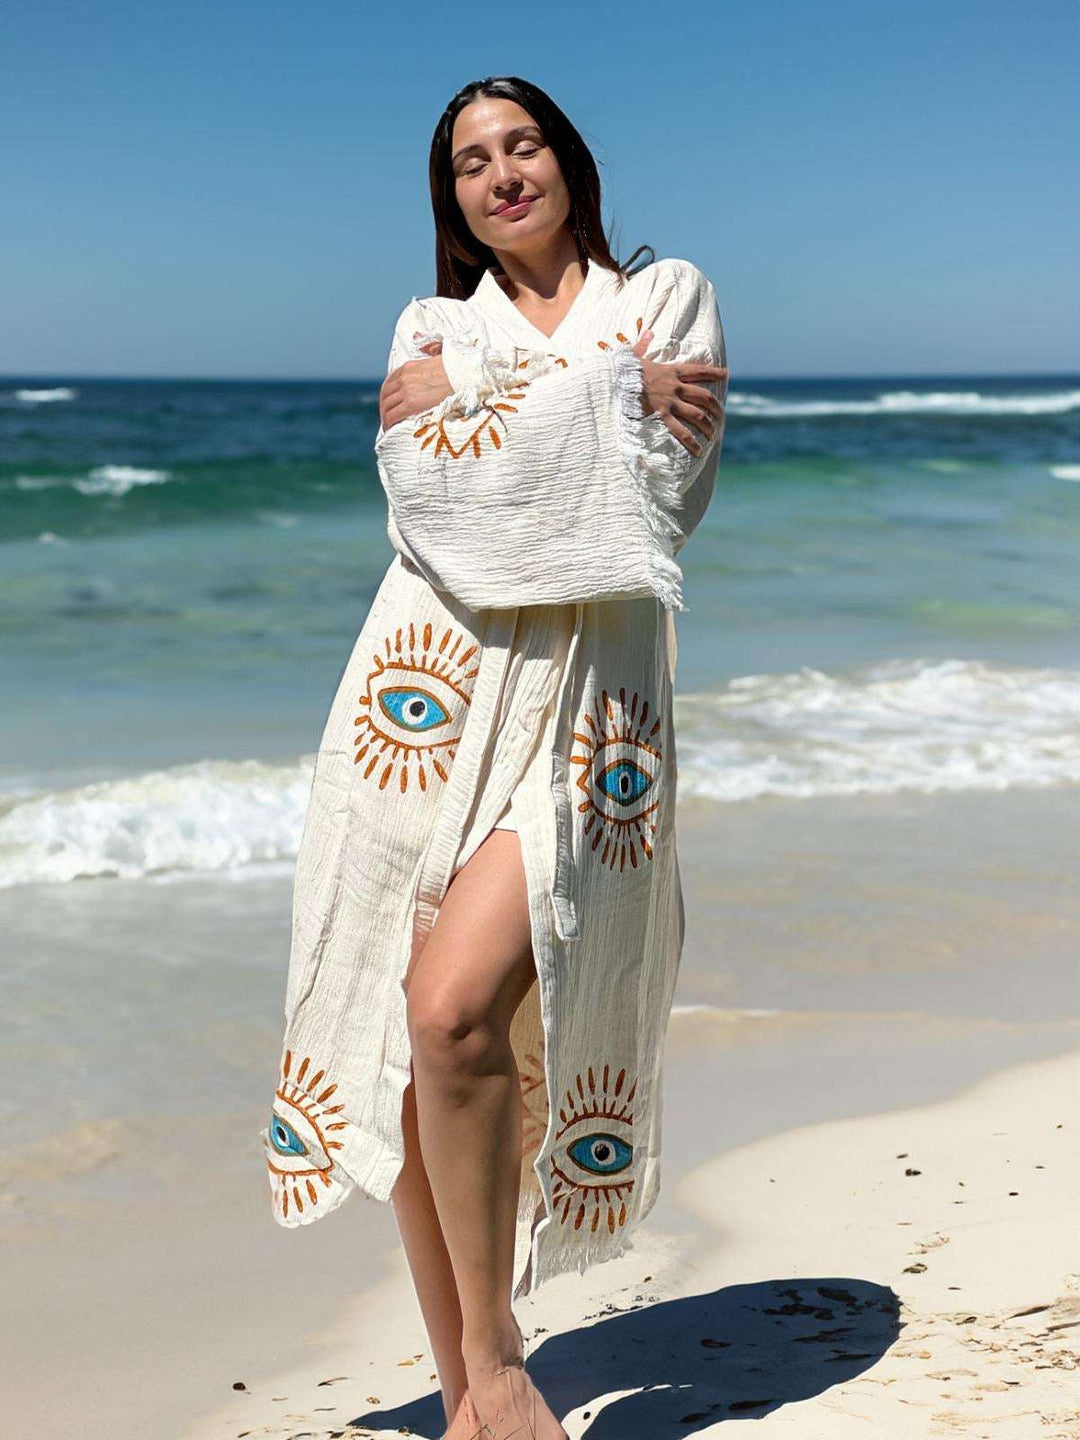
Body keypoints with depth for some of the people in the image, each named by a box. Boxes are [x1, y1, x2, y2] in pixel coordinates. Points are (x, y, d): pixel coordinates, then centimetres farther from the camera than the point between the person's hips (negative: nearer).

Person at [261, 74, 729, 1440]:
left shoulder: (669, 297, 13)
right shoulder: (433, 324, 20)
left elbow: (663, 495, -3)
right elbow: (421, 468, -3)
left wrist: (496, 434, -2)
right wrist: (611, 392, -1)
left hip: (587, 701, -3)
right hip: (428, 697, 3)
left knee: (458, 1011, -22)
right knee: (407, 1046, -1)